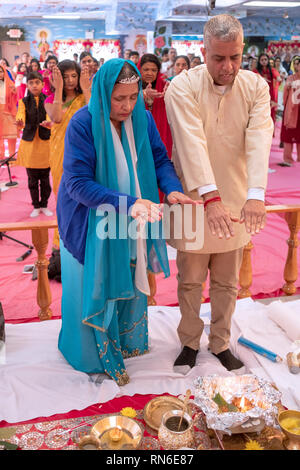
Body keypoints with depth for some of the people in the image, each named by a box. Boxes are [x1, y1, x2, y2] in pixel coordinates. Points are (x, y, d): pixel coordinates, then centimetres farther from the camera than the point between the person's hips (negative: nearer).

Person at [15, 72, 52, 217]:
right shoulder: (23, 101, 4)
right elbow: (20, 115, -14)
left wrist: (47, 122, -40)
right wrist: (19, 122, -38)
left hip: (45, 142, -1)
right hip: (29, 142, 1)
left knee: (45, 178, 4)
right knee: (32, 179, 6)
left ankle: (44, 205, 20)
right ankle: (36, 206, 19)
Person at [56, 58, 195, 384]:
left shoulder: (142, 118, -5)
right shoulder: (82, 125, -21)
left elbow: (160, 159, -1)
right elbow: (78, 183, -25)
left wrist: (172, 188, -23)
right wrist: (126, 203, -35)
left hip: (131, 222, 5)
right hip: (91, 223, -5)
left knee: (130, 281, 19)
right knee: (95, 288, 10)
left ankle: (126, 341, 44)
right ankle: (96, 353, 33)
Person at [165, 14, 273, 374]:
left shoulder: (256, 87, -4)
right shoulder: (183, 87, -13)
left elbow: (259, 140, -19)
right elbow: (192, 144, -26)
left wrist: (256, 194, -34)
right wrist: (211, 198, -37)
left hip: (235, 203, 3)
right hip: (194, 201, -2)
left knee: (227, 283, 15)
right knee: (190, 281, 11)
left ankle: (221, 342, 34)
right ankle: (189, 342, 32)